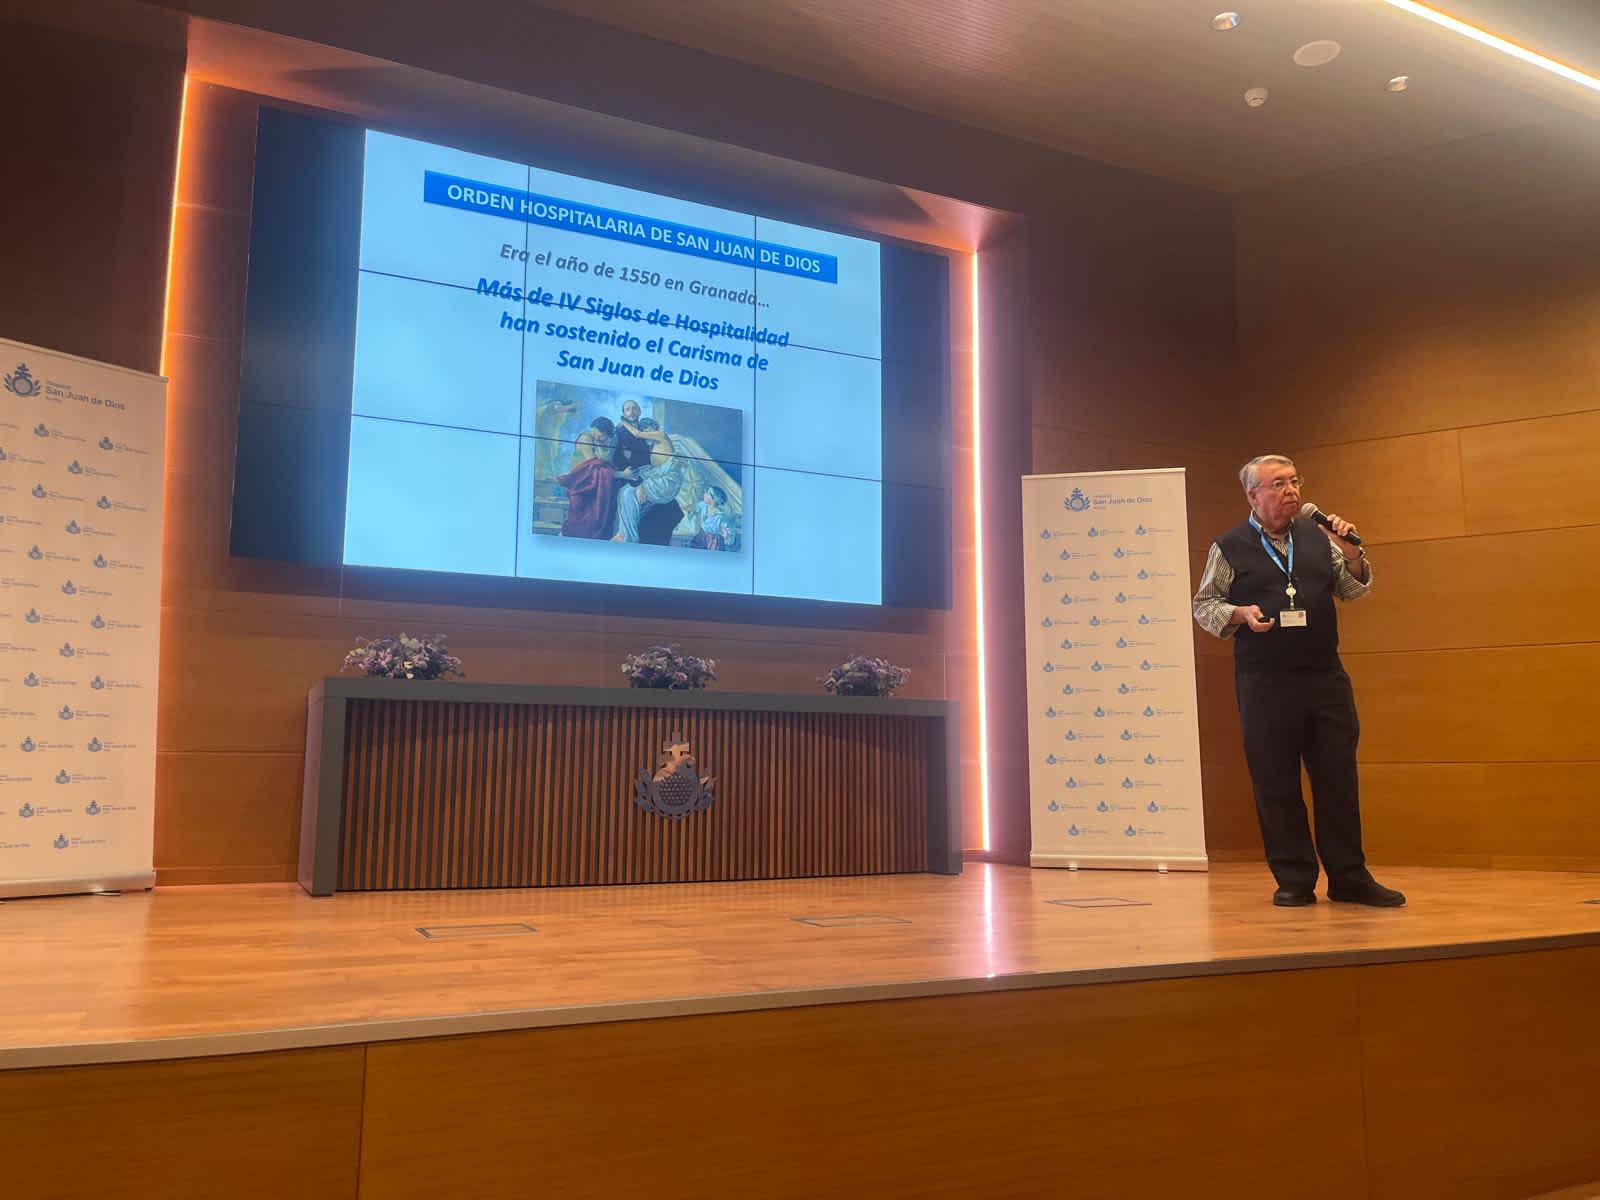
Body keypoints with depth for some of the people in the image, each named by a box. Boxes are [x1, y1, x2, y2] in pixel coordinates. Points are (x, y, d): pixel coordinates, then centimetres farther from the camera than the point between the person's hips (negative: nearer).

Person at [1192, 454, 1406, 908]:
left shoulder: (1318, 538, 10)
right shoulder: (1229, 547, 1)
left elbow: (1354, 589, 14)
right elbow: (1203, 605, 5)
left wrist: (1351, 552, -4)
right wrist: (1240, 614, -14)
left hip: (1326, 677, 3)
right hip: (1264, 683, -3)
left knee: (1338, 778, 5)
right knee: (1275, 784, 2)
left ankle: (1349, 877, 16)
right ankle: (1294, 880, 14)